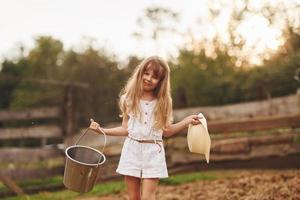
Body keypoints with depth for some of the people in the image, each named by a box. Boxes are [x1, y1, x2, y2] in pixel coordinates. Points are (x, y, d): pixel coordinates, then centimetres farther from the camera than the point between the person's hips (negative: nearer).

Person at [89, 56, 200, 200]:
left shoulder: (163, 102, 3)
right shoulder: (128, 99, 4)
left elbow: (166, 131, 4)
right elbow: (126, 129, 7)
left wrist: (186, 121, -7)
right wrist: (102, 130, 0)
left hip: (153, 152, -1)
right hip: (132, 150, 1)